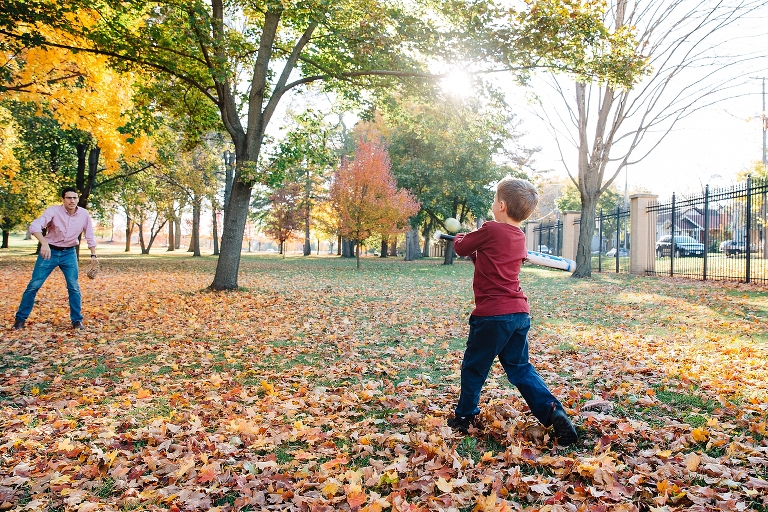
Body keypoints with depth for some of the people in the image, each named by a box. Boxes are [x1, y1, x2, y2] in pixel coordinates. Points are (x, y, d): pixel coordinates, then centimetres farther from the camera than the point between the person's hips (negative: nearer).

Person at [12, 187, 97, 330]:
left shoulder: (84, 214, -7)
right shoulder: (53, 210, -17)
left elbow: (90, 236, 4)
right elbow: (34, 226, -30)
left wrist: (93, 255, 1)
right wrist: (44, 243, -46)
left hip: (69, 253, 2)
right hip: (50, 251, -2)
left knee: (74, 287, -2)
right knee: (34, 285, 0)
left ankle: (77, 320, 10)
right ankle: (20, 319, 13)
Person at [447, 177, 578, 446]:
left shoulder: (491, 230, -13)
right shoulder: (519, 237, 10)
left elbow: (461, 247, 2)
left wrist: (460, 238, 21)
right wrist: (475, 251, 19)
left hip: (492, 315, -7)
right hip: (520, 314, 7)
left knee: (474, 367, 11)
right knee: (520, 367, 17)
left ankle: (465, 418, 24)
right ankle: (552, 411, 5)